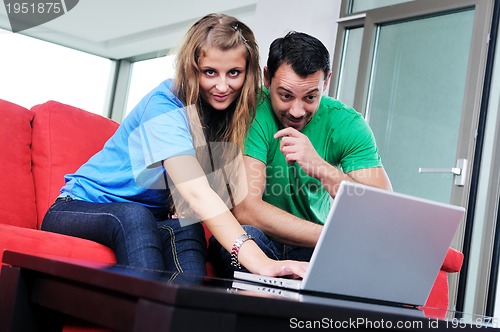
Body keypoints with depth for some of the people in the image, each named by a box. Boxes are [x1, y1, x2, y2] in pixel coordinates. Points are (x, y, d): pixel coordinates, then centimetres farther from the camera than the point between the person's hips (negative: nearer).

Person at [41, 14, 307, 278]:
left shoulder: (237, 112, -3)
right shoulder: (164, 106, -24)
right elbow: (197, 192, -38)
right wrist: (258, 261, -51)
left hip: (149, 220, 5)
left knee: (185, 229, -28)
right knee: (134, 217, -37)